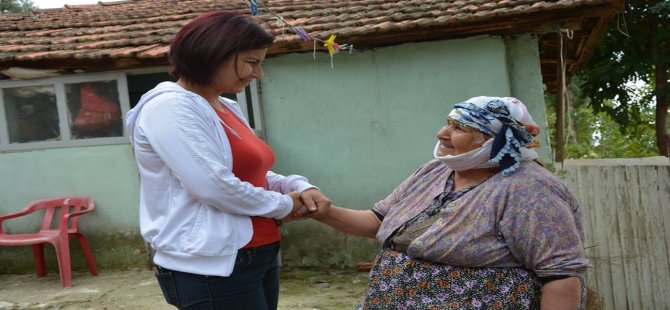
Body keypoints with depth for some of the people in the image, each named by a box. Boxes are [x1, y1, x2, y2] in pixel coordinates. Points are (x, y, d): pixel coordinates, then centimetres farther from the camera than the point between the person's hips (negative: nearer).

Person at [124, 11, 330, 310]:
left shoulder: (228, 109, 12)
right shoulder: (170, 108, -15)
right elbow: (215, 186, -23)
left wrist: (298, 186, 1)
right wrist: (284, 205, -10)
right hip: (210, 269, -9)